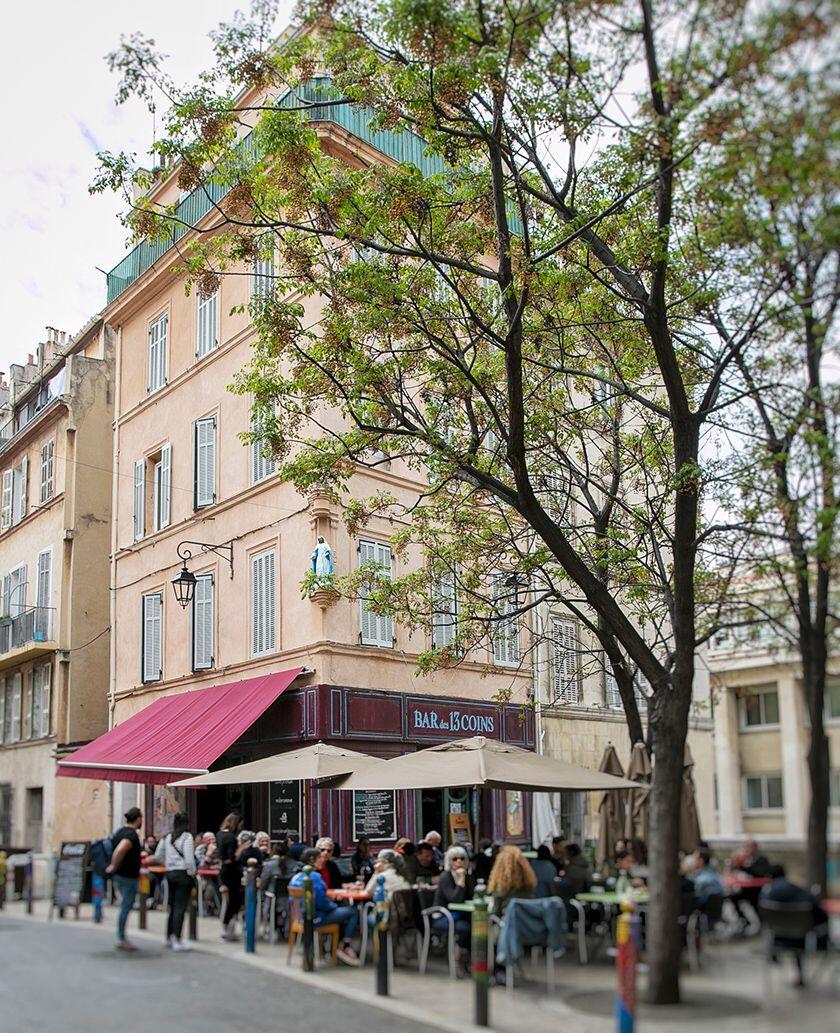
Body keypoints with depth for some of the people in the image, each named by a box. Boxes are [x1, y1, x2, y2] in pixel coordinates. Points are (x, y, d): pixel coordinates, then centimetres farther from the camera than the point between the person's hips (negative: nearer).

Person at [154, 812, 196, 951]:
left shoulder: (167, 838, 6)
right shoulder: (187, 837, -12)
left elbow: (158, 856, 12)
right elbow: (189, 858, -18)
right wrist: (193, 873, -4)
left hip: (170, 873, 6)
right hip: (183, 874, -6)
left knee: (172, 906, 17)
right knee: (180, 907, -3)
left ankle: (169, 937, 24)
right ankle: (177, 940, -2)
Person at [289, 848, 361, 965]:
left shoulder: (296, 876, 8)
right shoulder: (314, 876, -20)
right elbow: (322, 902, -22)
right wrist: (334, 905, -2)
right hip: (315, 918, -10)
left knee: (342, 911, 26)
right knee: (353, 912, -3)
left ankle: (340, 946, 26)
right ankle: (345, 947, 8)